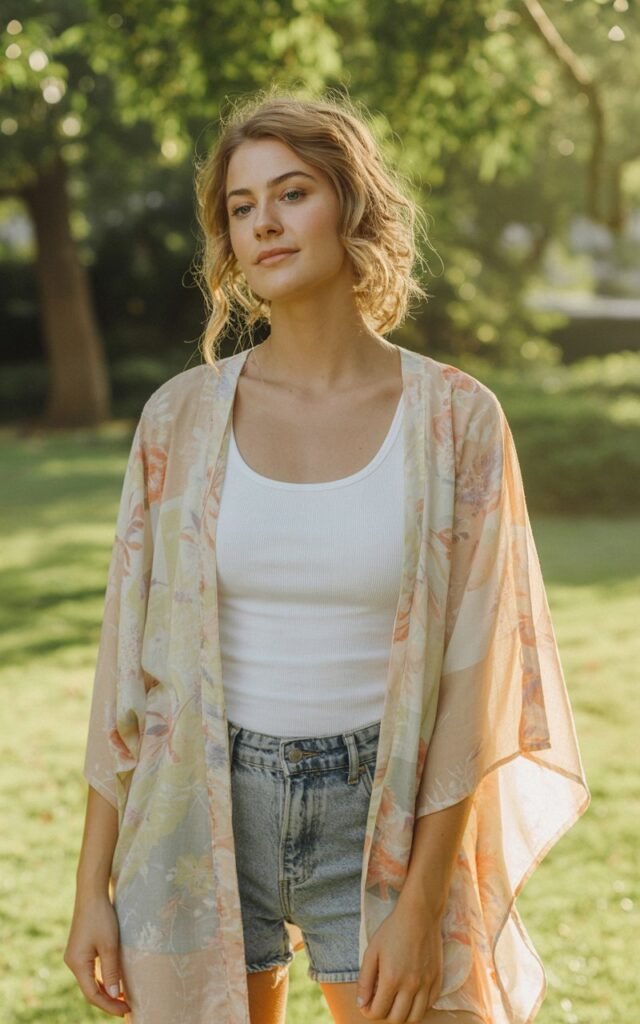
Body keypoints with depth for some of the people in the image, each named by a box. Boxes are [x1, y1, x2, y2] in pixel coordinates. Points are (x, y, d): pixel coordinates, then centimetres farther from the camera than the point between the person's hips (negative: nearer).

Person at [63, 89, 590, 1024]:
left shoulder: (456, 419, -7)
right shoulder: (182, 415, -2)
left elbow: (473, 676, -8)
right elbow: (130, 660, 1)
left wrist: (422, 906, -11)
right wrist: (93, 886, 0)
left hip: (385, 818, -1)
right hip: (205, 815, 1)